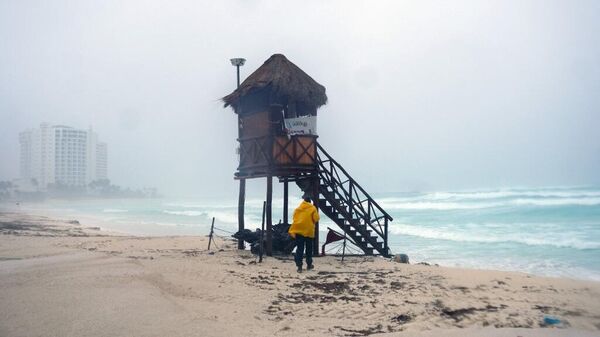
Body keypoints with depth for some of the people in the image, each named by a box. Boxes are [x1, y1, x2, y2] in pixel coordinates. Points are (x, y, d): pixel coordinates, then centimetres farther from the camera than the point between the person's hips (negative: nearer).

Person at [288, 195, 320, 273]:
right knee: (309, 248, 13)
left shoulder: (298, 208, 7)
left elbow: (294, 218, 7)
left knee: (299, 249, 1)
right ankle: (309, 264, 22)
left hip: (299, 230, 1)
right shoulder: (312, 208, 0)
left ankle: (299, 266, -7)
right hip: (309, 230, -1)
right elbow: (316, 218, -5)